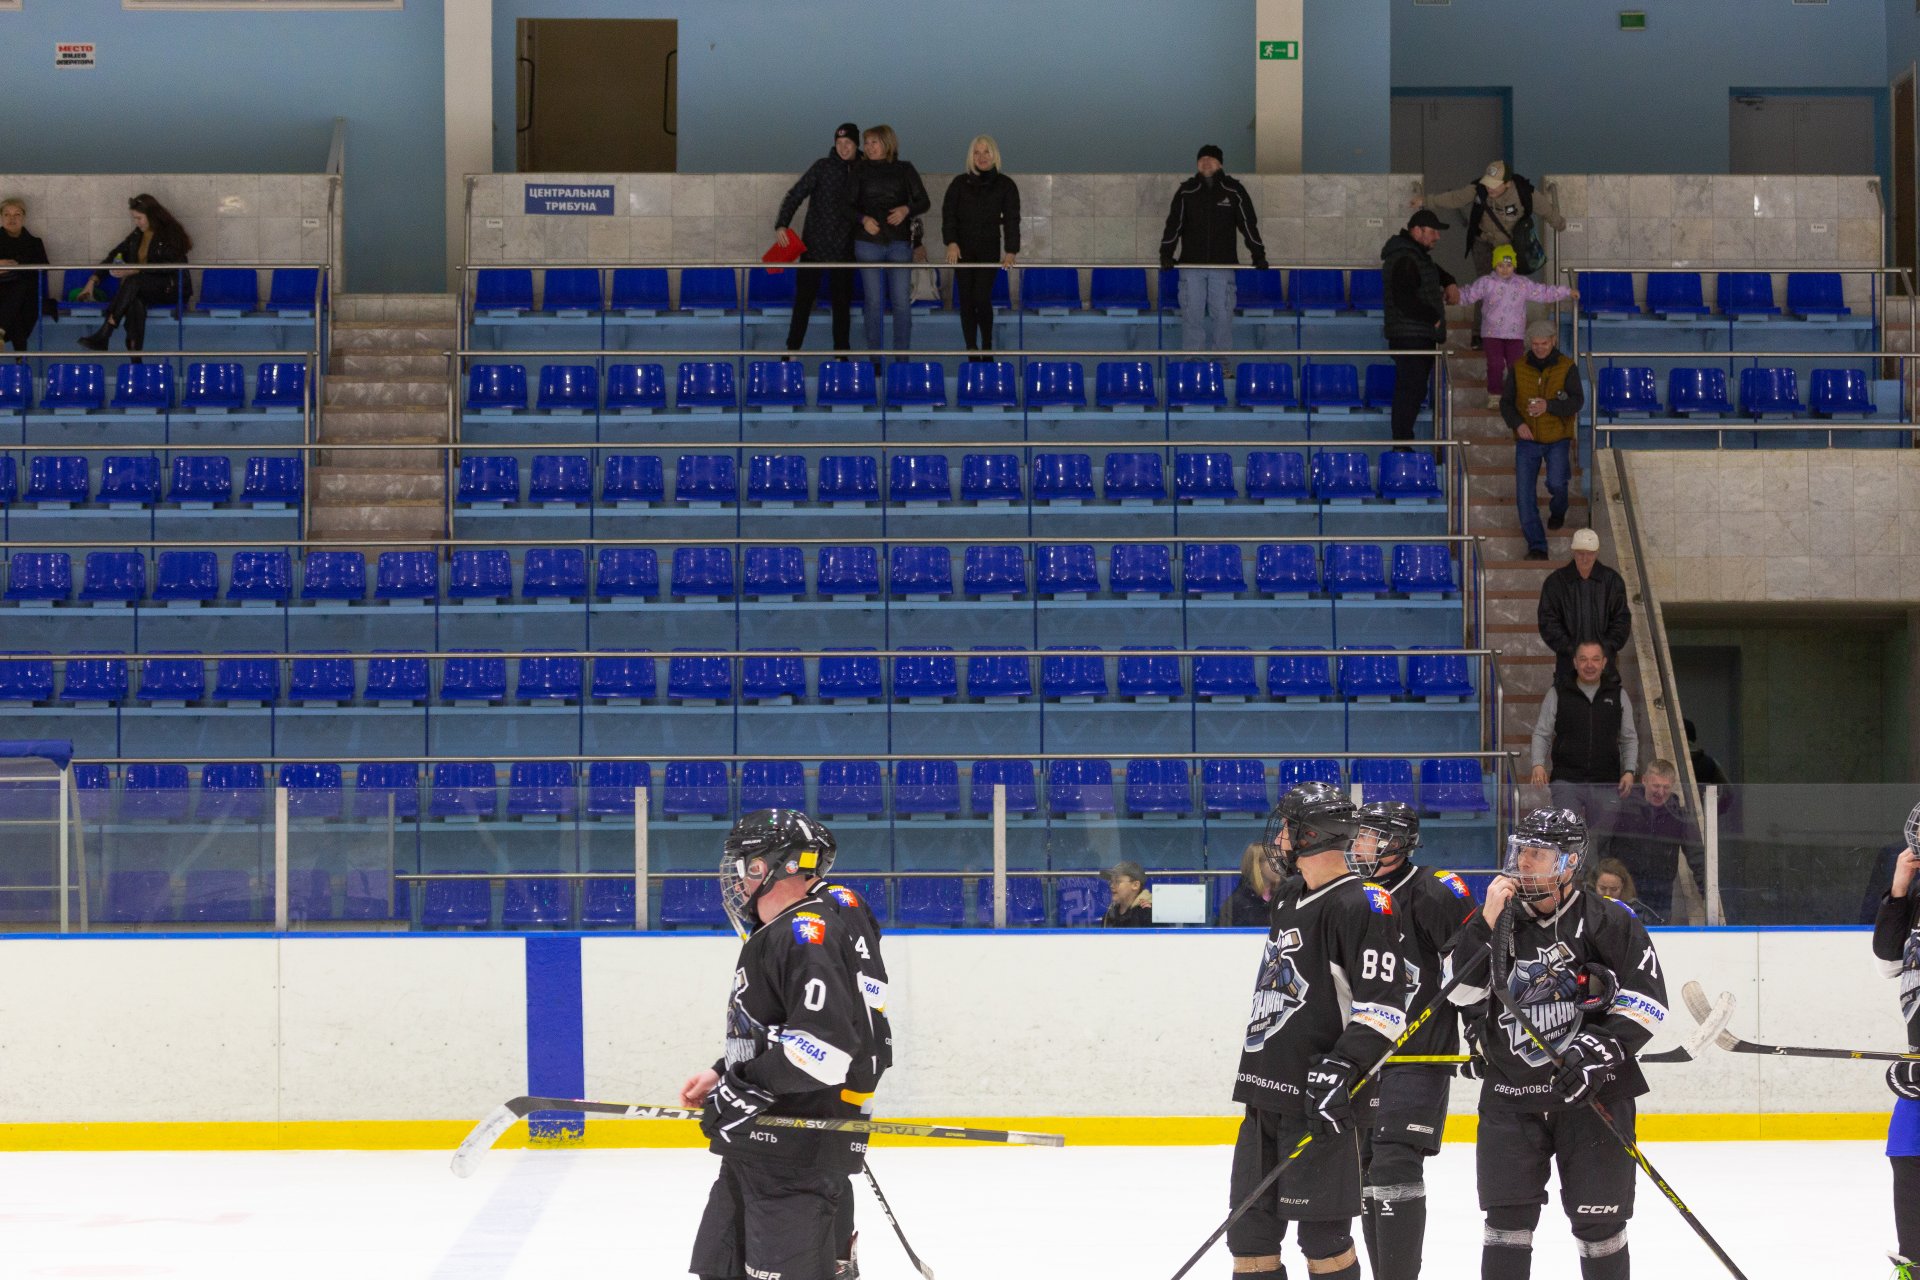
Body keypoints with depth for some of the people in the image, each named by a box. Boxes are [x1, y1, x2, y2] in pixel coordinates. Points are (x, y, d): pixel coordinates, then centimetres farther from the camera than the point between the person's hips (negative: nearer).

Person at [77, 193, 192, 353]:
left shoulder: (170, 234, -7)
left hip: (171, 289, -5)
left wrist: (136, 270, -27)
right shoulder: (137, 236, 13)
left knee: (133, 282, -34)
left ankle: (103, 336, -40)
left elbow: (167, 266, -19)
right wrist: (93, 280, 4)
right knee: (135, 302, -33)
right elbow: (114, 256, 13)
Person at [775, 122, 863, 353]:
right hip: (814, 247, -2)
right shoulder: (823, 167, -4)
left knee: (842, 302, 6)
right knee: (803, 298, 0)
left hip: (844, 249, 2)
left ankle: (841, 352, 14)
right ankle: (792, 349, 7)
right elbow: (796, 195, -8)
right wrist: (782, 224, -20)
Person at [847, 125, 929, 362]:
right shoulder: (861, 172, 8)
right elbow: (850, 206, 8)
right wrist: (863, 219, -12)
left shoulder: (905, 170, 7)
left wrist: (907, 209, -12)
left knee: (902, 302, -3)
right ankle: (875, 358, 5)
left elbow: (924, 202, 8)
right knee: (873, 302, 0)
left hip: (899, 242, 0)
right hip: (868, 242, 0)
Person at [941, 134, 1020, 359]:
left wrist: (1011, 251, -15)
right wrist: (951, 242, -16)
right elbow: (948, 214, 0)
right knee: (966, 300, -1)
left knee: (982, 298, -12)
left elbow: (1012, 220, -2)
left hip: (989, 249, -2)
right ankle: (972, 350, 5)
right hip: (963, 248, 2)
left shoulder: (1005, 185, 3)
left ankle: (987, 347, 2)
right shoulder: (960, 184, 5)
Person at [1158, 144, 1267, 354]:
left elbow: (1249, 224, 3)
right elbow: (1173, 224, 1)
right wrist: (1166, 254, -10)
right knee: (1192, 315, -2)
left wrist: (1259, 256, -3)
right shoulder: (1186, 191, 5)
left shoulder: (1234, 191, 4)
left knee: (1222, 315, -2)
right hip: (1191, 265, 1)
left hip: (1223, 266, 0)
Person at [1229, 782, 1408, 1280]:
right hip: (1265, 1094, 9)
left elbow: (1383, 1006, -19)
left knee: (1322, 1232, -7)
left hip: (1319, 1097, -9)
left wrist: (1341, 1066, -28)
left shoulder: (1363, 906, -12)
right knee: (1250, 1232, 9)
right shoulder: (1289, 897, 17)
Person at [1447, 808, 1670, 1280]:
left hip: (1593, 1095, -3)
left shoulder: (1607, 921, -5)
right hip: (1510, 1095, 3)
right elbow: (1460, 989, -3)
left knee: (1598, 1218, 2)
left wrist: (1602, 1048, -19)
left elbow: (1647, 997, -7)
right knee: (1507, 1217, 1)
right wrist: (1486, 923, -13)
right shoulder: (1501, 919, 6)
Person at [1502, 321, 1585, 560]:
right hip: (1527, 440, 2)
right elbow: (1506, 402, 4)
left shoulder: (1567, 367, -4)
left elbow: (1576, 401, -13)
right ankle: (1536, 546, 1)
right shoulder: (1518, 368, 2)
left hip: (1557, 439, -2)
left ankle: (1558, 512, 19)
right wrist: (1517, 423, -15)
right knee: (1524, 495, -5)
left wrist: (1549, 406, -29)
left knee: (1556, 483, -18)